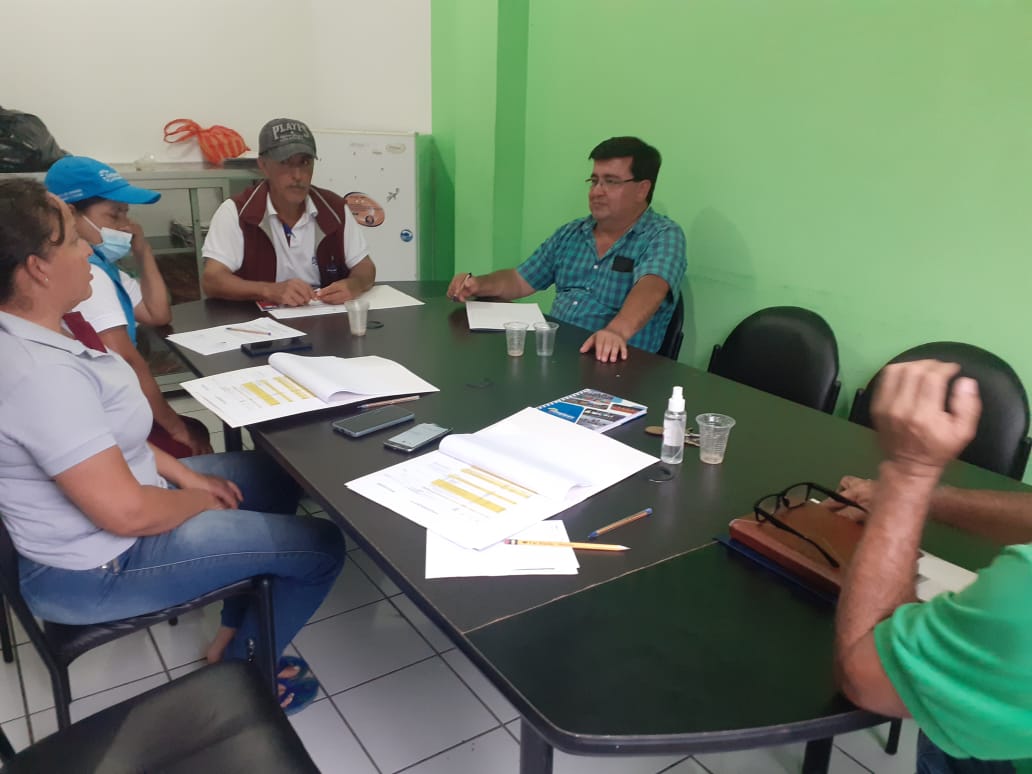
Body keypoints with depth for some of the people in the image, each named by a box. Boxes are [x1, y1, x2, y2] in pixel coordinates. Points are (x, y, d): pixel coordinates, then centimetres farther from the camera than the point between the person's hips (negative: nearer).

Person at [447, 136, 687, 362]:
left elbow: (649, 288, -25)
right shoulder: (570, 234, 14)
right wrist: (478, 284, -4)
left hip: (612, 364, -6)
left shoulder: (663, 236, -4)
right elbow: (519, 281, 17)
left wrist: (617, 331, -45)